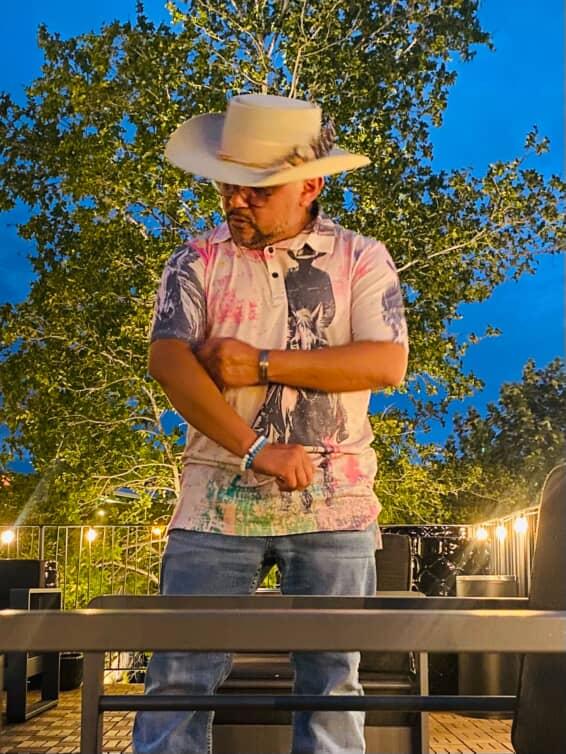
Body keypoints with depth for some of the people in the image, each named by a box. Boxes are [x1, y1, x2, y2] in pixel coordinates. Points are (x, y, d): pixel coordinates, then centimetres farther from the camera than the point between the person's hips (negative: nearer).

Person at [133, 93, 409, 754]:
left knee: (332, 683, 5)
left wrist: (263, 363, -12)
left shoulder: (360, 259, 7)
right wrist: (256, 450, -18)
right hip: (218, 496, 0)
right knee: (179, 677, -2)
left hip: (332, 500, 0)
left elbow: (387, 364, -6)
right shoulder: (199, 260, 8)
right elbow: (168, 360, -7)